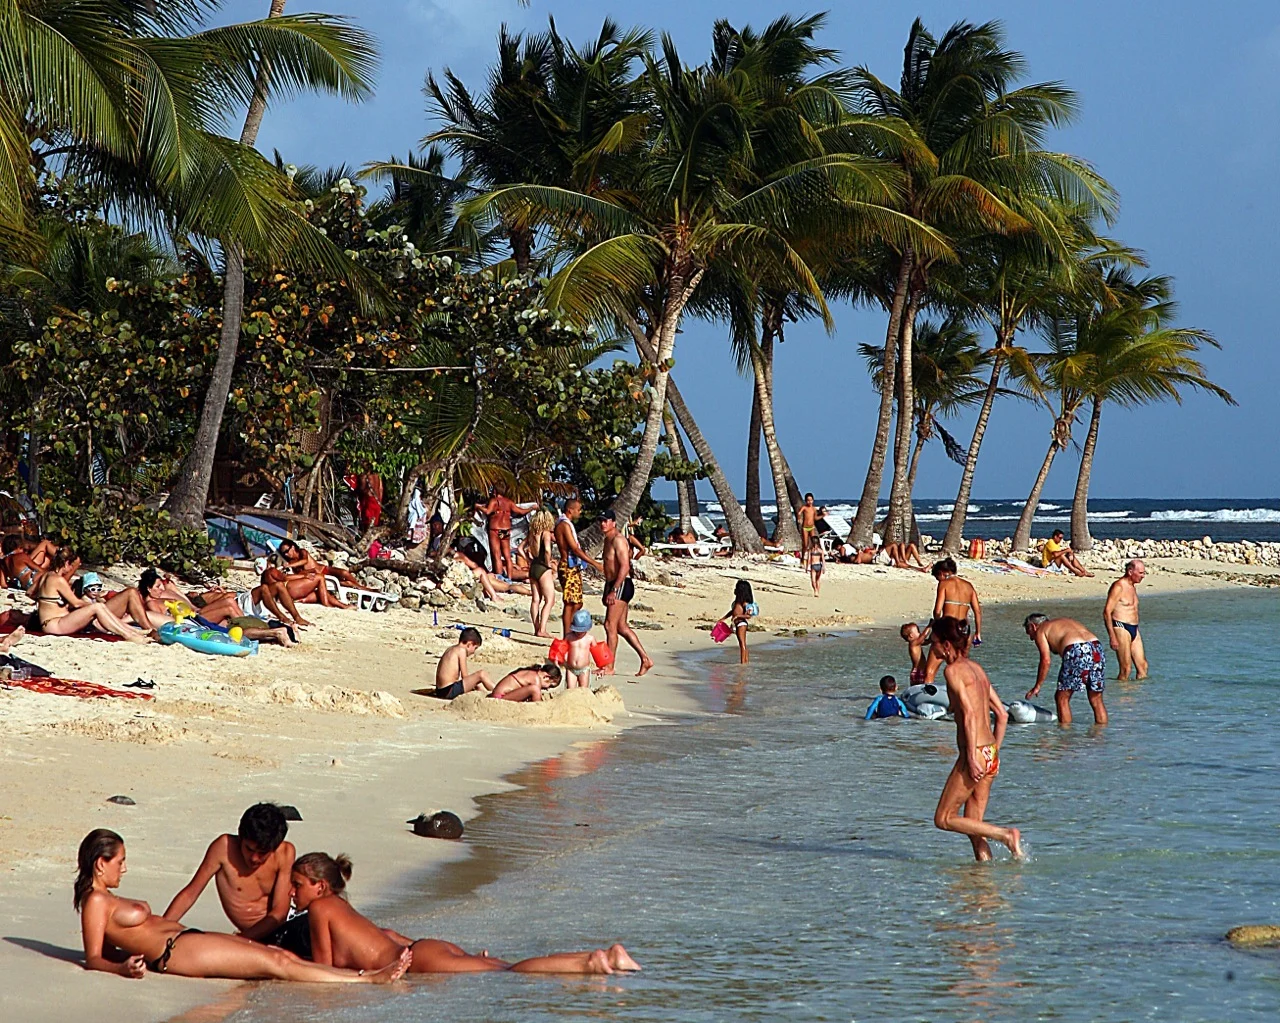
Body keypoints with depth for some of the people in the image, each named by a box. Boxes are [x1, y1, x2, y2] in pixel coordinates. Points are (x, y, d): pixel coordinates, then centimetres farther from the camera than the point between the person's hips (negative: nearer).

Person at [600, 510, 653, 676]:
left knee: (610, 625, -9)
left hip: (621, 586, -11)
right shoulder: (608, 540, 18)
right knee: (622, 627, 12)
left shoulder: (618, 540, -14)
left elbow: (624, 567, -22)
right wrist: (607, 590, 23)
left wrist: (614, 591, -26)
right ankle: (645, 659, 17)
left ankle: (609, 667, -6)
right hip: (613, 585, 11)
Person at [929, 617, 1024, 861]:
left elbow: (969, 713, -19)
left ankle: (1006, 835, -7)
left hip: (975, 755, -9)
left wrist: (972, 757, -19)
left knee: (943, 818, 1)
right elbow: (1002, 714, 17)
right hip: (991, 755, 9)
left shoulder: (953, 670, -9)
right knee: (973, 826, 13)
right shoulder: (976, 668, 15)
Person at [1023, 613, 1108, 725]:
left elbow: (1046, 661, 5)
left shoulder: (1040, 630, 16)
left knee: (1061, 699, 7)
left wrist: (1037, 686, 12)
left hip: (1076, 651, -6)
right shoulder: (1067, 621, 36)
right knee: (1096, 700, 15)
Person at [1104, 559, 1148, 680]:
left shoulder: (1132, 586, 16)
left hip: (1134, 629, 9)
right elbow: (1107, 612, -16)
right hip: (1121, 628, -9)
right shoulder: (1119, 587, -12)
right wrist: (1112, 637, -21)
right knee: (1126, 669, -11)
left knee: (1143, 666, 5)